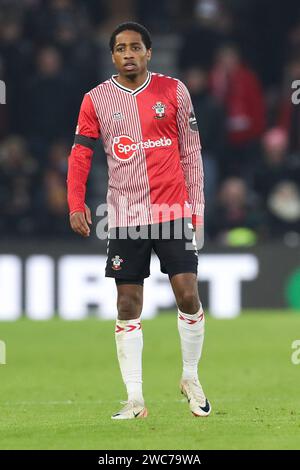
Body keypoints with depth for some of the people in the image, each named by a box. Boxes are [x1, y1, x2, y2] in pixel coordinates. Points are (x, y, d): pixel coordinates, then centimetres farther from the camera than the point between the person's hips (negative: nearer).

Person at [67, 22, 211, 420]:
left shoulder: (173, 91, 2)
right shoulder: (96, 100, 2)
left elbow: (191, 152, 6)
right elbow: (80, 155, 4)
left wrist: (196, 209, 3)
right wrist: (76, 204, -10)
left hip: (174, 211, -1)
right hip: (125, 217, 1)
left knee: (188, 296, -6)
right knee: (128, 307, 1)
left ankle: (191, 378, 16)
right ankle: (135, 399, 5)